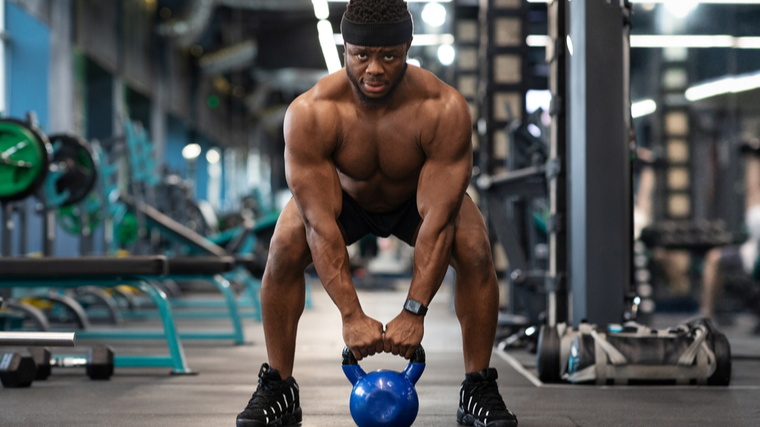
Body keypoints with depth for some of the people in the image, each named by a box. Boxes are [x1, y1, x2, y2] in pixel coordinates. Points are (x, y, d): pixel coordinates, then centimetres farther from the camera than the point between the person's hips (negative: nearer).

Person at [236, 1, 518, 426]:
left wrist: (414, 313, -41)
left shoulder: (445, 109, -37)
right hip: (342, 196, 0)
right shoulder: (309, 114, -36)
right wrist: (352, 316, -41)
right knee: (284, 249, -26)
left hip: (420, 196, 0)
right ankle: (278, 387, -9)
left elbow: (437, 220, -35)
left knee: (476, 252, -25)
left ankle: (479, 390, -9)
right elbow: (320, 223, -36)